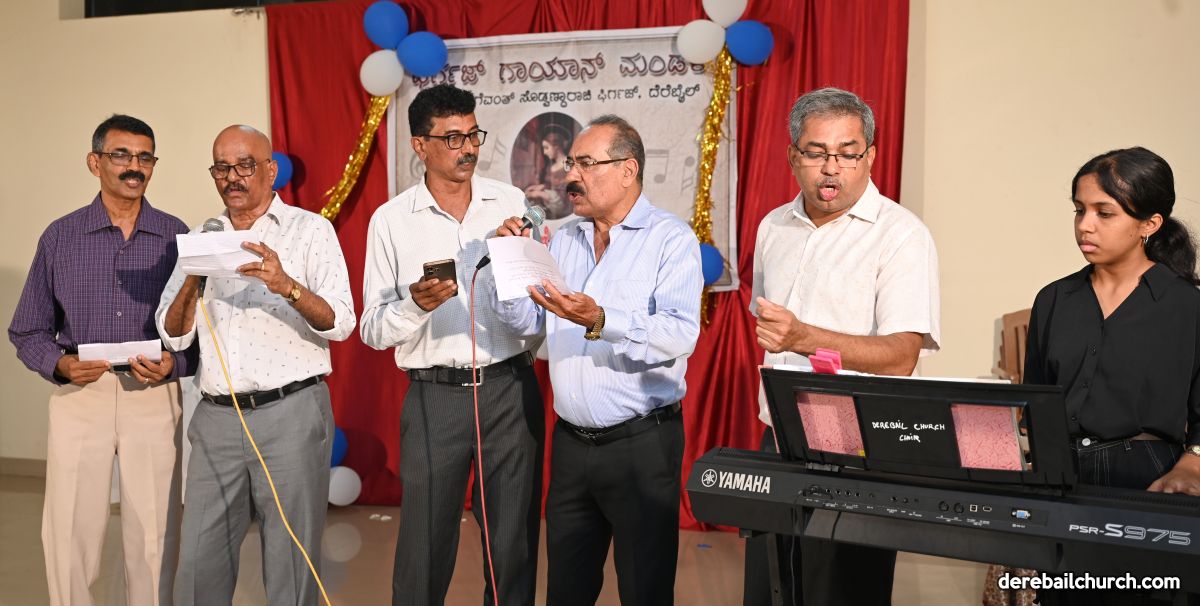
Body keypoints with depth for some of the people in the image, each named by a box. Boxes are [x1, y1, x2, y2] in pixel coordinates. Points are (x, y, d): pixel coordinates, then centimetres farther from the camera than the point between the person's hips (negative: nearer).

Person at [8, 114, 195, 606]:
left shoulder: (176, 237, 4)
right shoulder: (60, 237, 5)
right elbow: (27, 332, 7)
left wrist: (173, 364, -15)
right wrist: (60, 364, -11)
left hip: (155, 398, 0)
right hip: (79, 396, 1)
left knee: (154, 537, 6)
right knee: (70, 535, 5)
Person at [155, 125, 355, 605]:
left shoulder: (310, 229, 2)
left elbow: (341, 323, -8)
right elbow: (174, 335, 10)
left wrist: (287, 286, -24)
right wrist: (193, 281, -8)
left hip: (291, 415, -4)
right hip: (217, 418, 4)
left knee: (291, 565, 4)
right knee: (199, 564, 7)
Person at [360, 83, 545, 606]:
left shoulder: (511, 203, 4)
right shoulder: (391, 220, 0)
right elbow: (372, 329, -2)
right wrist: (416, 305, -18)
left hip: (510, 389, 1)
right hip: (434, 395, -1)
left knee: (514, 539, 10)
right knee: (425, 543, 8)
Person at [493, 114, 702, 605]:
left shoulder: (670, 238, -9)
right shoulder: (562, 241, 10)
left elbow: (681, 335, -23)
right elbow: (528, 323, 8)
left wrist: (601, 322, -34)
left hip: (641, 443, -5)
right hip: (570, 441, 6)